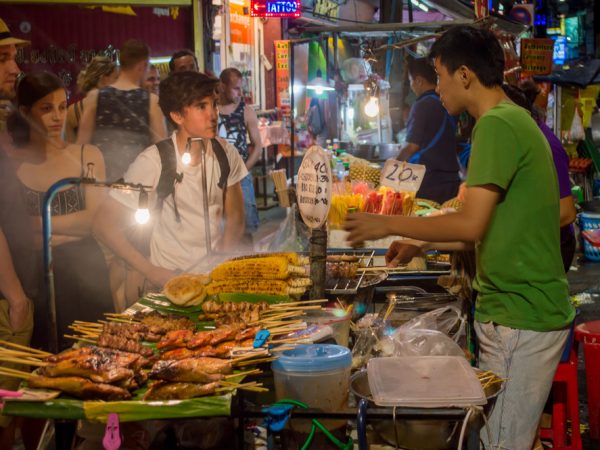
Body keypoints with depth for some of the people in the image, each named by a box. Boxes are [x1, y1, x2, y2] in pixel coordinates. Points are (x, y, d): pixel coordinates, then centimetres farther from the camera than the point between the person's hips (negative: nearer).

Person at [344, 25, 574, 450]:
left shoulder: (497, 124, -17)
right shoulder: (516, 119, 15)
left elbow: (471, 225, -22)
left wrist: (389, 224, -10)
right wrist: (421, 245, 21)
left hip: (520, 319, -10)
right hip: (527, 308, 10)